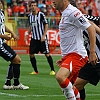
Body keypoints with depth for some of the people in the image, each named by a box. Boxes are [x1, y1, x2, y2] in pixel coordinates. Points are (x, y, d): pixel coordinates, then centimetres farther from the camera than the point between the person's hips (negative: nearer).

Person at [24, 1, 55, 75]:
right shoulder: (30, 16, 7)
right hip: (34, 38, 6)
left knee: (47, 54, -6)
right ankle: (35, 71, 14)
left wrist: (44, 36, -14)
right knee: (31, 54, 2)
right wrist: (27, 34, 7)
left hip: (42, 38, -6)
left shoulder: (41, 14, -10)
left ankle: (53, 70, 3)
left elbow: (46, 25, -8)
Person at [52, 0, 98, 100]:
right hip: (68, 55, 11)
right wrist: (64, 58, 25)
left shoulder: (73, 12, -13)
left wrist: (92, 52, -23)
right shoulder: (64, 14, 18)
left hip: (76, 54, -11)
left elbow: (91, 29, -18)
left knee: (60, 76, -30)